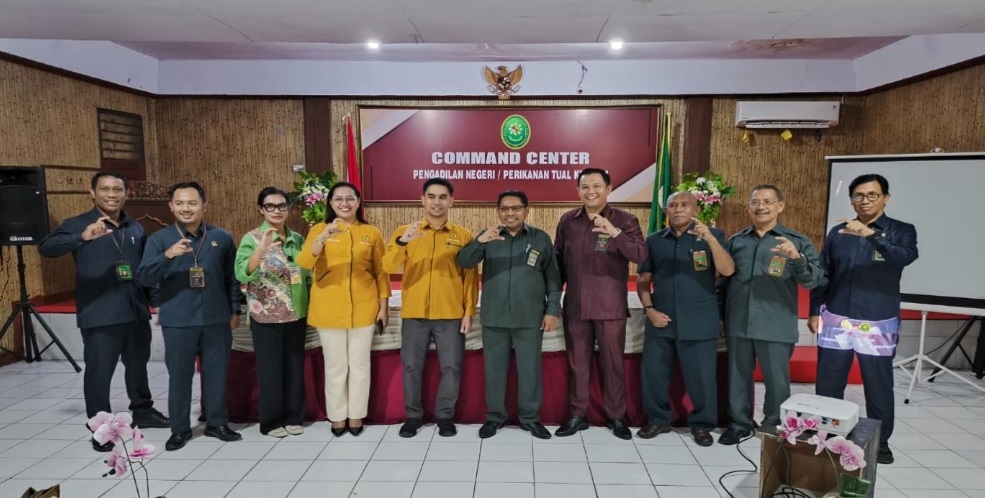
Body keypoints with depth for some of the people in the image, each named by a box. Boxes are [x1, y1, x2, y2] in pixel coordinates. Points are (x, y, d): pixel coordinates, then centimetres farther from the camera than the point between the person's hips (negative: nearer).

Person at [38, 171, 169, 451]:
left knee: (138, 365, 18)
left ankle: (142, 411, 36)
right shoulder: (78, 225, -4)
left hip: (136, 312, 5)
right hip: (99, 316, -5)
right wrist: (83, 237, -37)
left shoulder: (136, 229, 10)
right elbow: (46, 248, -21)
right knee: (99, 372, 1)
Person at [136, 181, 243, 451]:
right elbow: (144, 278, -11)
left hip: (217, 319, 2)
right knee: (179, 375, 8)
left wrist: (235, 310, 9)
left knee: (216, 373, 10)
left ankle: (216, 423, 26)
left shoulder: (222, 238, 4)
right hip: (178, 322, -1)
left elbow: (232, 277, 11)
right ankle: (179, 429, 23)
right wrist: (167, 255, -27)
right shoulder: (159, 239, -1)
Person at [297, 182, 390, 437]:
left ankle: (356, 415, 25)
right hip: (329, 309, 0)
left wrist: (383, 306, 1)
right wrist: (323, 238, -31)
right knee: (335, 365, 10)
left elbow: (381, 273, 5)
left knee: (359, 364, 10)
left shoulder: (371, 233, 3)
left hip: (363, 308, 1)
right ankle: (337, 416, 25)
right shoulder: (319, 230, 1)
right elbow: (304, 263, -15)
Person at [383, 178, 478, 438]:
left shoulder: (463, 236, 4)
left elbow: (470, 277, 4)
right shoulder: (405, 231, 4)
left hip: (451, 315, 0)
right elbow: (388, 267, -8)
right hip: (414, 313, 1)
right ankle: (413, 415, 25)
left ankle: (445, 415, 22)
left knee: (451, 367, 4)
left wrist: (468, 311, -3)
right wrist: (402, 242, -26)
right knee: (411, 366, 7)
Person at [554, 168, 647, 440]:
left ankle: (616, 416, 25)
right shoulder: (567, 220, 5)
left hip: (610, 306, -3)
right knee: (577, 362, 12)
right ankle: (578, 415, 26)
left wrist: (614, 232, -31)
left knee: (612, 362, 8)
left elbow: (640, 256, -17)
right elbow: (558, 260, 11)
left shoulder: (624, 220, -4)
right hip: (575, 305, 3)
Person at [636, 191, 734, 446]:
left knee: (701, 376, 4)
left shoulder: (711, 236, 0)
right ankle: (658, 420, 26)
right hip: (660, 320, 2)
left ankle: (702, 424, 25)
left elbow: (727, 270, -15)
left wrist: (710, 238, -27)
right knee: (653, 373, 6)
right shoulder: (654, 240, 7)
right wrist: (649, 309, -4)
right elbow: (643, 280, 10)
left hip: (699, 322, -2)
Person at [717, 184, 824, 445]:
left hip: (776, 326, -2)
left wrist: (797, 257, -26)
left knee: (776, 380, 7)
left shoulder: (797, 241, 2)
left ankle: (774, 428, 27)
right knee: (738, 376, 11)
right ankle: (739, 423, 27)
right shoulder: (736, 241, 10)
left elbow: (814, 280, -8)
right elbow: (723, 281, 14)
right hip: (738, 324, 3)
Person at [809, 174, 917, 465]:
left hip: (877, 325, -2)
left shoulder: (902, 231, -1)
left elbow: (906, 257, -23)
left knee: (879, 387, 9)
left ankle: (881, 441, 26)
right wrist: (814, 311, 5)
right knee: (828, 384, 8)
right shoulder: (838, 232, 6)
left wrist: (872, 235, -37)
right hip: (836, 322, 2)